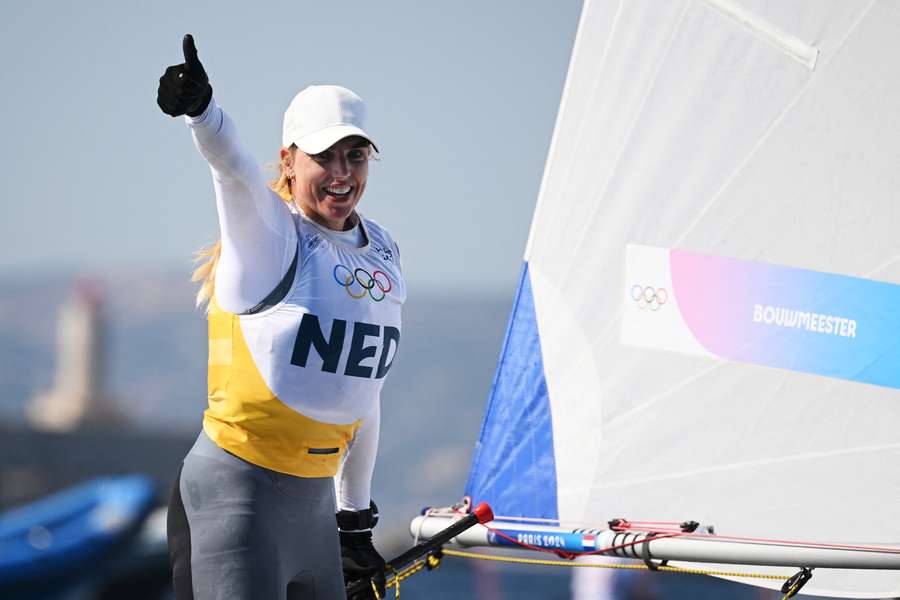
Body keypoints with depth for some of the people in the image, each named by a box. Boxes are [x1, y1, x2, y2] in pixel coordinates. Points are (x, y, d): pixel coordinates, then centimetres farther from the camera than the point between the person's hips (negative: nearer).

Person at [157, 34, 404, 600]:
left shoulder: (383, 253, 12)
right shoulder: (267, 232, -6)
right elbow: (233, 166, -29)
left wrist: (356, 517, 22)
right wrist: (200, 108, -51)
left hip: (315, 499, 7)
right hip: (237, 491, -7)